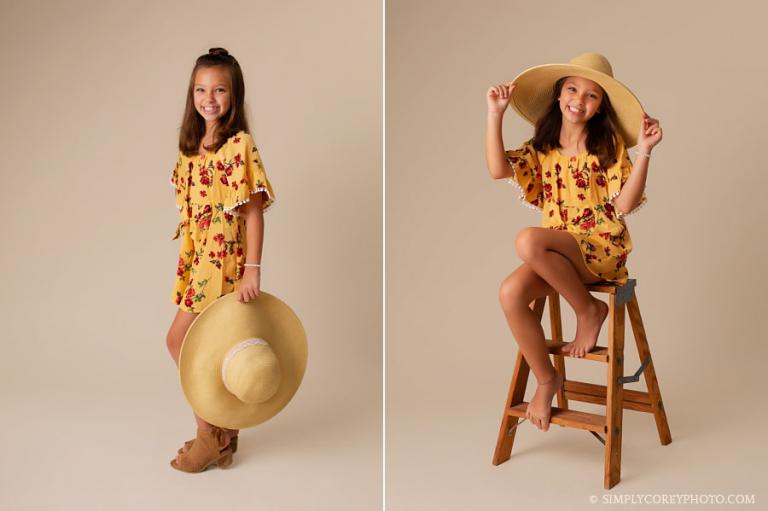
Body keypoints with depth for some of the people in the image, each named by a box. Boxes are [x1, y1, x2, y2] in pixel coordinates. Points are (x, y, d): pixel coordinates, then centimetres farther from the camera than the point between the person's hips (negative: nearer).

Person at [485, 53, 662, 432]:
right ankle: (546, 379, -6)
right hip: (558, 254, 4)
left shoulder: (609, 145, 1)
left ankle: (589, 310, -11)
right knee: (511, 292, -26)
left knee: (528, 241, -33)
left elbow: (624, 205, -9)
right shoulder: (542, 147, 10)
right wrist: (495, 114, -8)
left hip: (602, 248, -4)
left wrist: (644, 152, -18)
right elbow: (498, 170, -8)